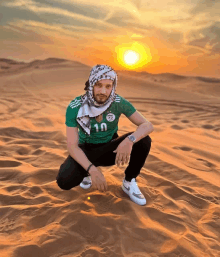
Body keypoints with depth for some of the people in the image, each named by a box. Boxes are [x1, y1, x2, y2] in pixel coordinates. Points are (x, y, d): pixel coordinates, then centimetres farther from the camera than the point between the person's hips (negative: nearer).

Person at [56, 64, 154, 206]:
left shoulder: (119, 102, -21)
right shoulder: (74, 107, -24)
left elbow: (148, 125, -23)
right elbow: (72, 146, -24)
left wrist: (129, 140, -44)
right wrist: (92, 169, -38)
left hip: (109, 150, 1)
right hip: (86, 151, -1)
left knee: (143, 141, -26)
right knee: (64, 181, -29)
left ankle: (129, 183, -2)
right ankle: (87, 171, 8)